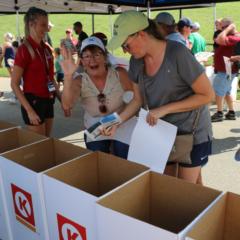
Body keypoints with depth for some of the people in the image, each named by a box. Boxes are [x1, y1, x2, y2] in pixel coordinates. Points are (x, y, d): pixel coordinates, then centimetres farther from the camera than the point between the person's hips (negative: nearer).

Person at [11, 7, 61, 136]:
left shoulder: (46, 48, 7)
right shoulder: (24, 49, -14)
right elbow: (14, 84, -14)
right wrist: (30, 110, -20)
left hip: (48, 101, 7)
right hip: (33, 102, -7)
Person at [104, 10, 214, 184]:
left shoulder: (177, 53, -24)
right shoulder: (136, 61, -6)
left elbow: (207, 95, -21)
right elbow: (138, 100, 4)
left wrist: (164, 109, -24)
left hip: (192, 132, -5)